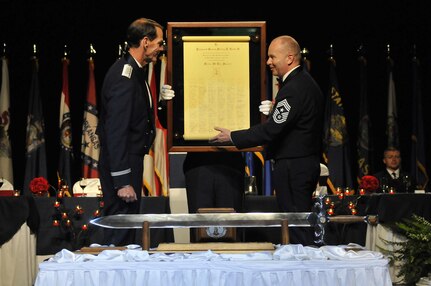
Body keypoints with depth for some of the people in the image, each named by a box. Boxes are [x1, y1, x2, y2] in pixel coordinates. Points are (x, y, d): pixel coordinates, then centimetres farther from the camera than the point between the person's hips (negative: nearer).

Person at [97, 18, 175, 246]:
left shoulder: (134, 72, 12)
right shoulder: (124, 76, -20)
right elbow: (116, 131, -25)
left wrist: (156, 97, 8)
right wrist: (122, 181, -27)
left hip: (130, 159, 11)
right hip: (121, 165, -11)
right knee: (120, 234, -7)